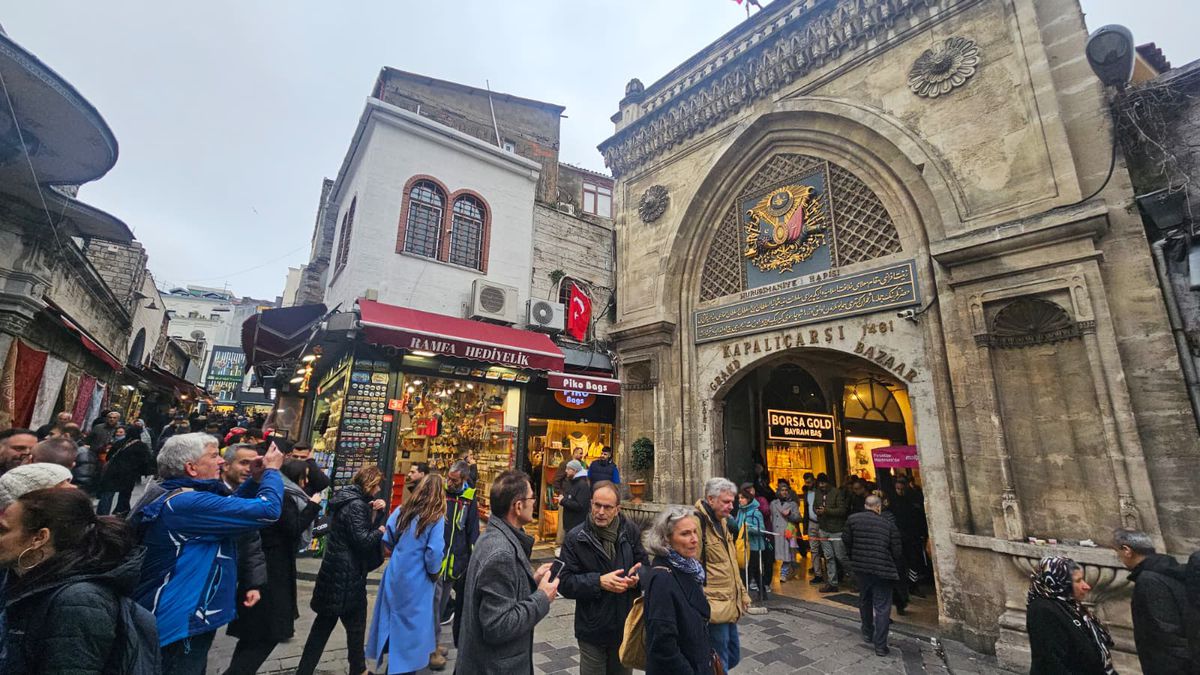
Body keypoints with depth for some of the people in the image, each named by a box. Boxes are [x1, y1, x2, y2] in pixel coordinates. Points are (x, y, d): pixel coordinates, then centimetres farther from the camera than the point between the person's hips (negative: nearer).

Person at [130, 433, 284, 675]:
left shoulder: (170, 495, 6)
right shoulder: (188, 502, -28)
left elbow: (227, 507, 19)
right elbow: (267, 510, -33)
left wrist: (255, 480, 4)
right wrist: (271, 471, -16)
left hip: (178, 616, 11)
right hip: (181, 624, -11)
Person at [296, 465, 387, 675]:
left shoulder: (351, 499, 9)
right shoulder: (356, 504, -22)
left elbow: (364, 527, 14)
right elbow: (362, 540, -26)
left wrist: (377, 512, -1)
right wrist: (380, 531, -9)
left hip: (335, 572, 9)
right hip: (348, 575, -9)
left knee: (323, 625, 19)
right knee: (356, 626, 10)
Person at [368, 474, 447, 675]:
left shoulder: (401, 511, -1)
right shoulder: (436, 518, -17)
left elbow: (387, 540, 4)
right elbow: (434, 553, -21)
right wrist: (434, 574, -3)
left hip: (395, 575, 6)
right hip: (417, 581, -5)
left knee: (395, 620, 23)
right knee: (411, 624, 12)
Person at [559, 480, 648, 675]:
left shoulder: (630, 531, -5)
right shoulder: (575, 538, -12)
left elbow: (644, 566, 4)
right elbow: (565, 582, -13)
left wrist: (637, 578, -18)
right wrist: (599, 582, -24)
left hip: (626, 626, 3)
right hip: (592, 629, -2)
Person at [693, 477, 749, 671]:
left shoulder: (722, 521, 10)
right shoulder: (698, 523, -21)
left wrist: (742, 593, 19)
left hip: (729, 605, 9)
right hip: (714, 608, -9)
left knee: (733, 656, 20)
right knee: (720, 663, 4)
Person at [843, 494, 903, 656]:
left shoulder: (852, 519, -2)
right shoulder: (889, 524, -5)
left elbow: (846, 541, 1)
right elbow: (897, 551, -3)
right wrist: (896, 570, 13)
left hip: (861, 567, 3)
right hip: (883, 570, -2)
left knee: (865, 601, 23)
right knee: (882, 607, 5)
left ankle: (867, 633, 37)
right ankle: (880, 646, 7)